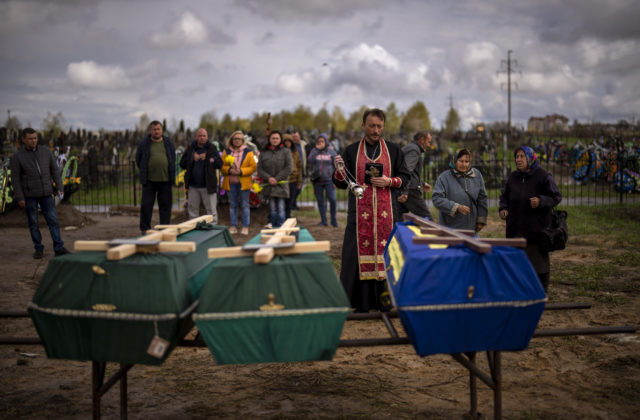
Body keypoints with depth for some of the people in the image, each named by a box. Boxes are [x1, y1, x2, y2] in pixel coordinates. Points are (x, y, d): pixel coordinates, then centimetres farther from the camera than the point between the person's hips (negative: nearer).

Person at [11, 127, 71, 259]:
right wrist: (19, 198, -11)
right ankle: (39, 249, 16)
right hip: (29, 195, -2)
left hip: (45, 193, 2)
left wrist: (60, 188, -3)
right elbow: (15, 178, -7)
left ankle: (59, 249, -2)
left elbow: (54, 171, 5)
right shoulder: (17, 157, -7)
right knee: (33, 223, 4)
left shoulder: (46, 151, 1)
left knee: (53, 220, -3)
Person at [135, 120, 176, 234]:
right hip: (149, 180, -1)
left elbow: (173, 158, 18)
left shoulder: (168, 143, 8)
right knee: (146, 205, -1)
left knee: (165, 205, 5)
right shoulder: (143, 143, 2)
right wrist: (144, 173, 12)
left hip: (165, 180, 2)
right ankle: (145, 229, 7)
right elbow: (138, 160, 12)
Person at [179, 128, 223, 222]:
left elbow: (220, 164, -7)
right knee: (193, 210, 12)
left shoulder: (212, 148, 2)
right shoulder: (190, 148, 9)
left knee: (211, 210, -1)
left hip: (208, 186, -3)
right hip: (193, 186, 3)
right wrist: (192, 159, -9)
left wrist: (207, 158, -15)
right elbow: (182, 164, 5)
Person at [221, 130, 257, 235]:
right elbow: (222, 166, 9)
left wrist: (241, 171, -15)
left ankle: (245, 226, 8)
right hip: (231, 183, 2)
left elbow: (253, 167, -2)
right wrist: (229, 170, -12)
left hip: (243, 182, -2)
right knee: (232, 205, 8)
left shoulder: (248, 152, 1)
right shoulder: (227, 151, 8)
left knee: (244, 205, 1)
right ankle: (233, 226, 15)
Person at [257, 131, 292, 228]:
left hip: (281, 184, -2)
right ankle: (273, 228, 13)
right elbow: (259, 169, 5)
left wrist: (277, 178, -10)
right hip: (269, 185, 3)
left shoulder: (285, 152, 2)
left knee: (280, 208, -4)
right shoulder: (264, 153, 9)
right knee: (272, 208, 6)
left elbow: (289, 168, -5)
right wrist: (268, 178, -11)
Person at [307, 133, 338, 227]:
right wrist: (317, 149, -11)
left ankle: (333, 219, 5)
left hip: (329, 180, -2)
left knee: (332, 199, -11)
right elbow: (309, 162, -10)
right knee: (320, 201, 7)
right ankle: (323, 220, 17)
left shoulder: (331, 151, 3)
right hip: (317, 180, 2)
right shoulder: (314, 151, 6)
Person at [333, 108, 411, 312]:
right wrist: (339, 171, -14)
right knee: (360, 250, -3)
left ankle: (385, 299, 7)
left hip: (386, 212, 1)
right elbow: (340, 184, 7)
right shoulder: (351, 151, 8)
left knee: (385, 250, -2)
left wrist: (389, 182, -7)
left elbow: (405, 176, 12)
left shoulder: (393, 150, 10)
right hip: (360, 213, 0)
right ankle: (361, 301, 3)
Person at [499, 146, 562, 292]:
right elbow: (505, 196, 18)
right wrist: (503, 208, -1)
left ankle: (542, 291, 17)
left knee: (539, 257, 4)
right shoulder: (513, 177, 10)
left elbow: (557, 196, -5)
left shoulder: (543, 176, -6)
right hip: (516, 228, 5)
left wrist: (541, 201, -22)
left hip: (537, 228, -5)